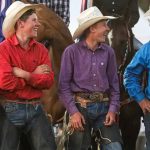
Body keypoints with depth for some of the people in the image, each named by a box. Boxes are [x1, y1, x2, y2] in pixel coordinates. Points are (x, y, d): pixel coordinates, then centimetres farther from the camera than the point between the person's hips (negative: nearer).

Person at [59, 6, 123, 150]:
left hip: (104, 106, 3)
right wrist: (73, 111, -13)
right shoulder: (71, 51, -4)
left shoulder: (108, 52, 6)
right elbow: (64, 85, -4)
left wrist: (113, 109, -2)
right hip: (80, 106, -3)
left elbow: (114, 84, 10)